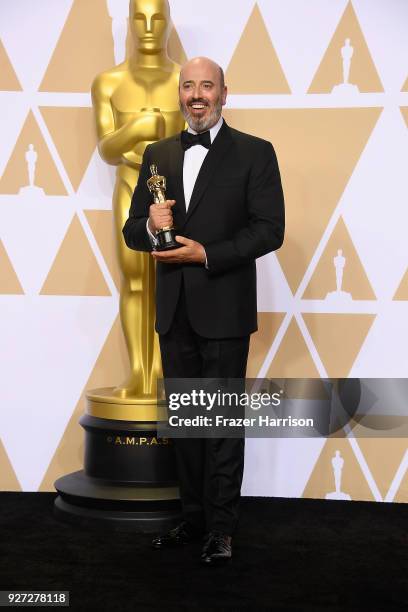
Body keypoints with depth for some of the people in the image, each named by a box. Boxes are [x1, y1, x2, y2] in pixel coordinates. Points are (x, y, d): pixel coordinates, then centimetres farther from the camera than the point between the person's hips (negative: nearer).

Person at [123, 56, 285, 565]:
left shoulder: (254, 153, -3)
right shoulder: (158, 155, 11)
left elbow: (270, 229, -9)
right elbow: (133, 230, 11)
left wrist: (207, 254, -17)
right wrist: (150, 227, -13)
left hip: (224, 309, -5)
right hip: (174, 310, 5)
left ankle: (221, 527, 12)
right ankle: (193, 517, 24)